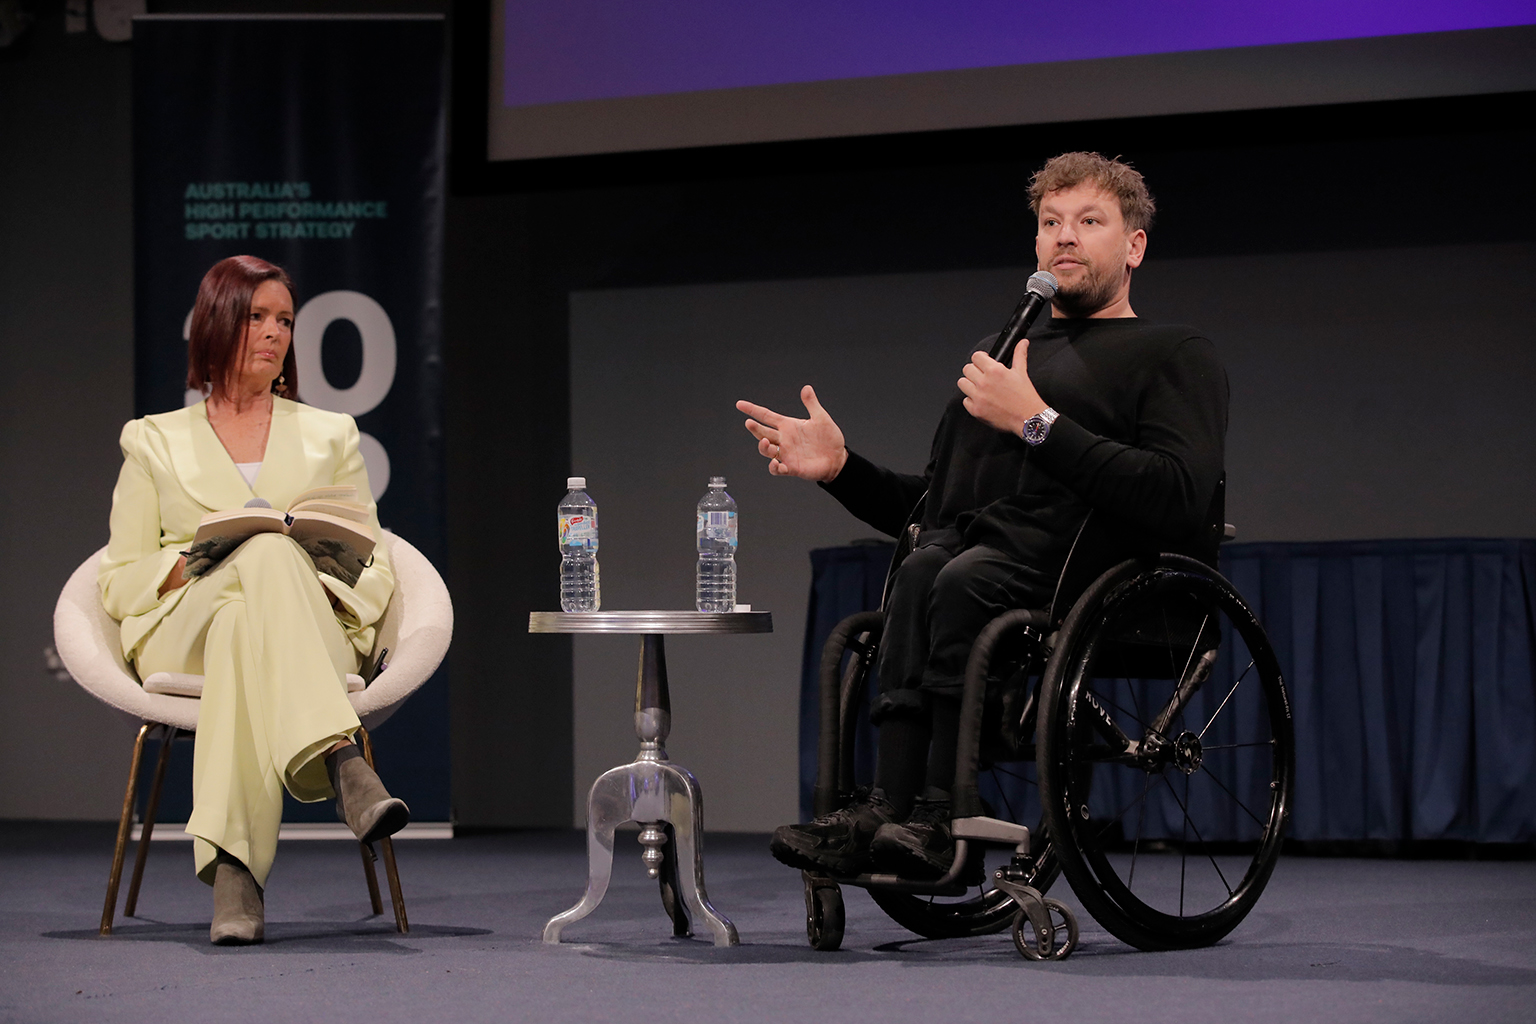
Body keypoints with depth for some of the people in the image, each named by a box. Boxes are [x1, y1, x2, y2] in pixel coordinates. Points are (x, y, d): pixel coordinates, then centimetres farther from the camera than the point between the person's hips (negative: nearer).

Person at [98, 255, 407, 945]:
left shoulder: (330, 436, 25)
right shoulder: (154, 441, 22)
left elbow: (374, 569, 18)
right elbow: (119, 582, 15)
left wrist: (321, 577, -7)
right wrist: (185, 566, -7)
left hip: (314, 638, 1)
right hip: (180, 635, -1)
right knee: (267, 553, -38)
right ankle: (340, 764, -57)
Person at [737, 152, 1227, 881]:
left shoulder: (1175, 355, 10)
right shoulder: (998, 354, 32)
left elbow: (1179, 500, -10)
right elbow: (931, 505, 32)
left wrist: (1037, 424, -14)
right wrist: (841, 468, 13)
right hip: (964, 549, 5)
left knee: (960, 580, -36)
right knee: (922, 571, -32)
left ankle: (937, 819, -40)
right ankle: (895, 813, -43)